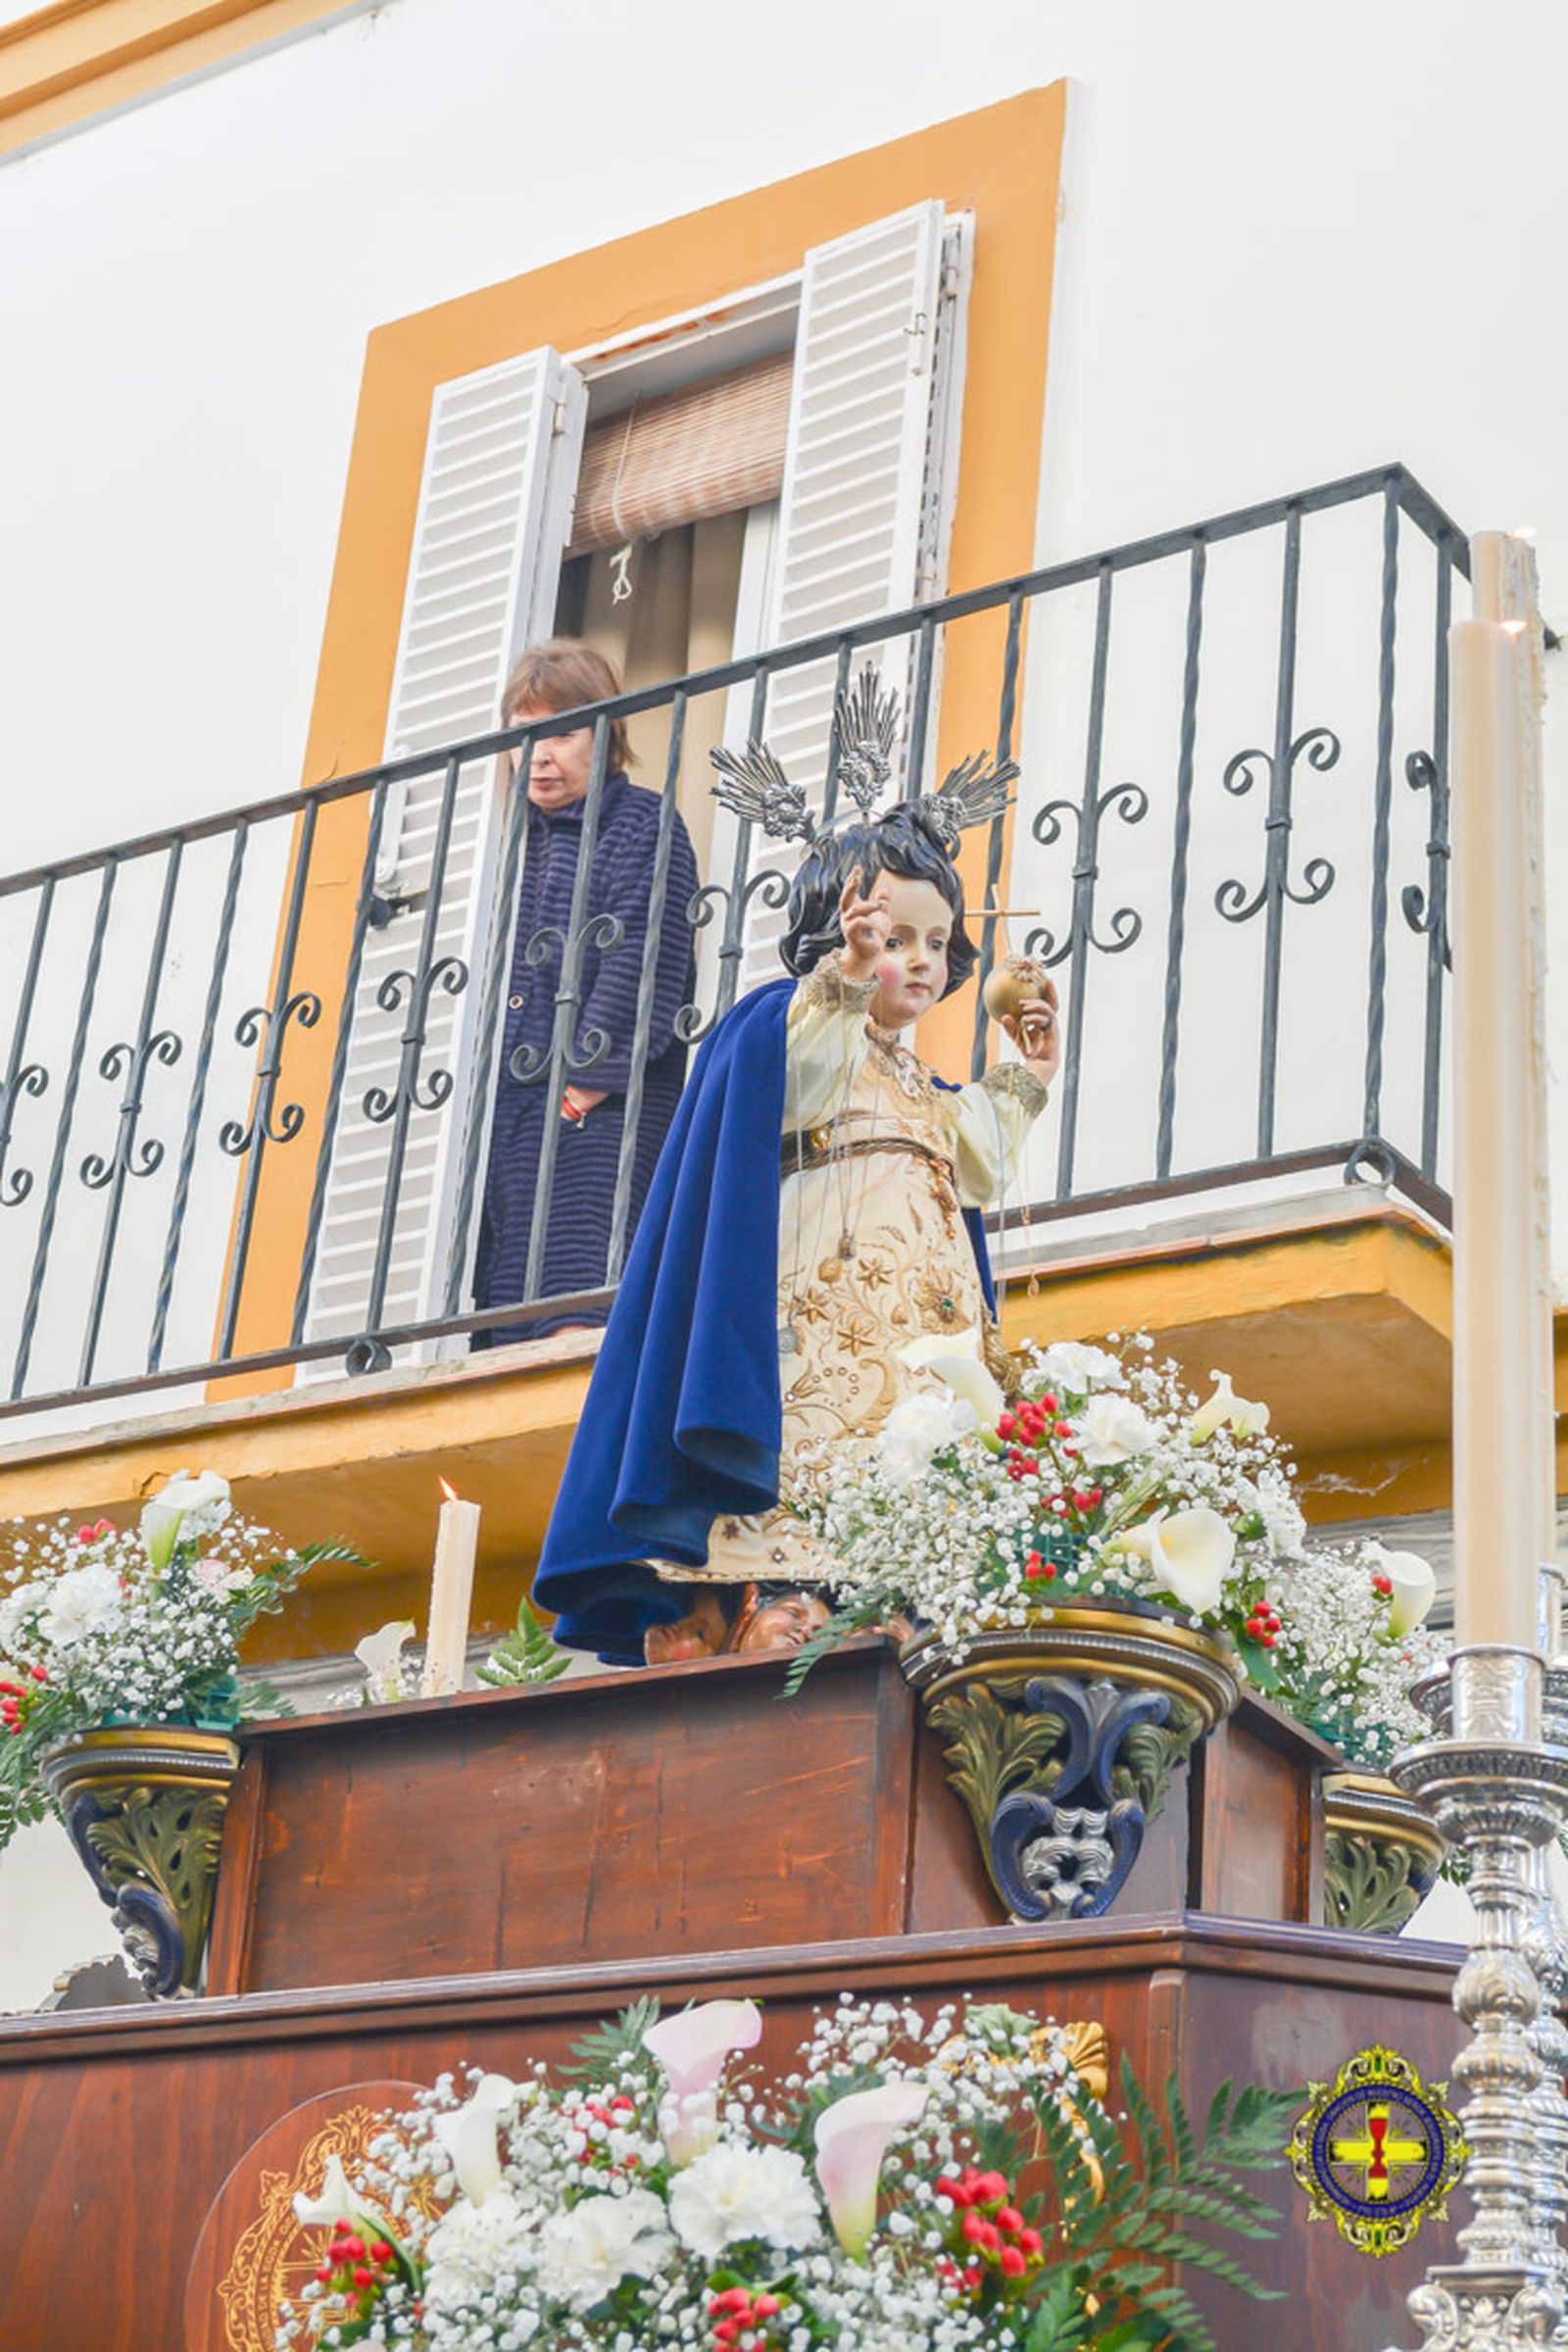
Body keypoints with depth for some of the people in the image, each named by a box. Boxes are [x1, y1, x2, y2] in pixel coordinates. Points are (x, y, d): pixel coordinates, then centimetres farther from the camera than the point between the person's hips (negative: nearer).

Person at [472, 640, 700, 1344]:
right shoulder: (519, 838, 22)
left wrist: (582, 1090, -15)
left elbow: (641, 976, -11)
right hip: (509, 1114, 7)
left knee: (575, 1317, -17)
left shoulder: (642, 829, -1)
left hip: (600, 1111, -7)